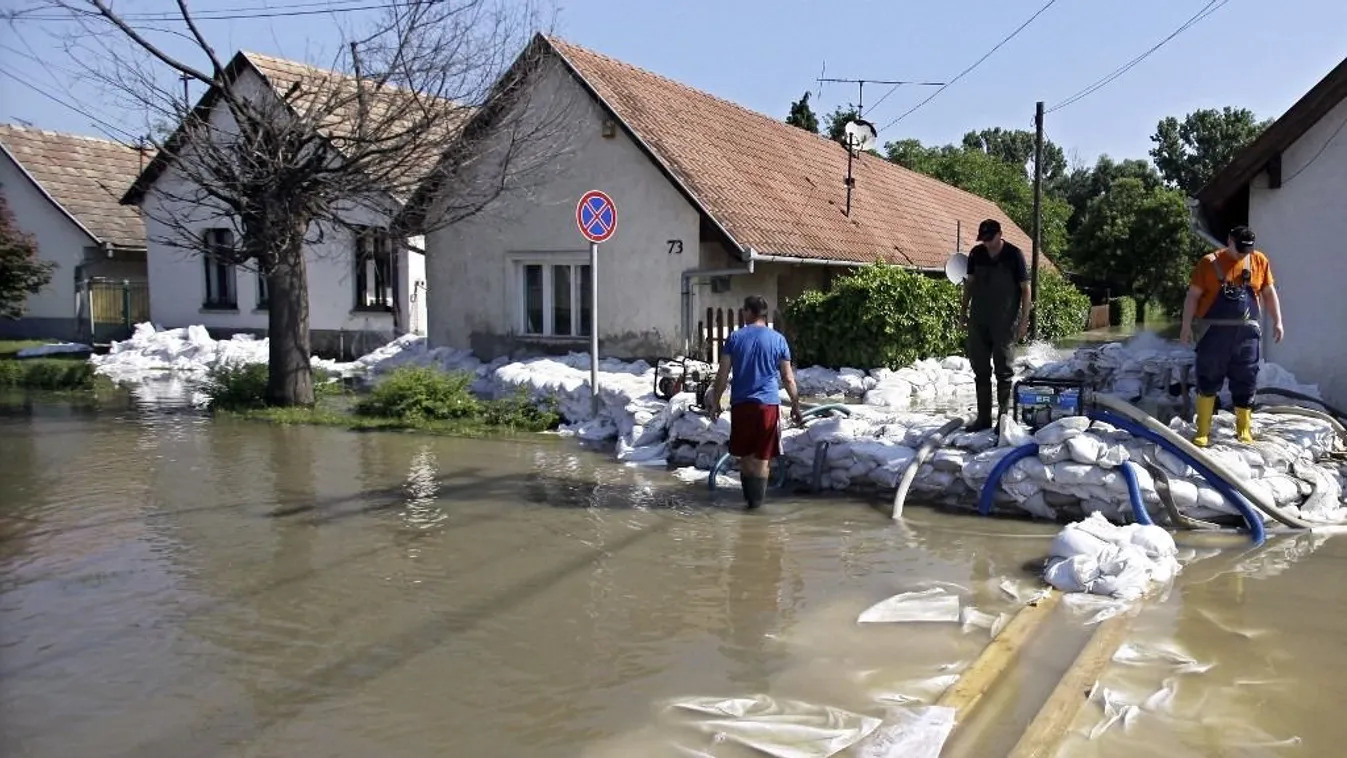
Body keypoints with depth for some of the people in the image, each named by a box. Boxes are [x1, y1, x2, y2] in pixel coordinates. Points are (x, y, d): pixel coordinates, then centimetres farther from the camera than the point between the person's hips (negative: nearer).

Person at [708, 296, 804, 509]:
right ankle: (757, 499, 4)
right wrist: (795, 405, 11)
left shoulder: (735, 337, 2)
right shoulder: (778, 339, 1)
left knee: (745, 454, 15)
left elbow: (722, 374, 0)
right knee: (763, 456, 6)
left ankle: (749, 496, 23)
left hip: (741, 403, 1)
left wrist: (715, 402, 9)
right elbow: (788, 378, 1)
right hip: (768, 403, -1)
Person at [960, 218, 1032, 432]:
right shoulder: (976, 254, 5)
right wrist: (963, 311, 13)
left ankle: (1004, 416, 9)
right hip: (979, 320, 4)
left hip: (1005, 323, -4)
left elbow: (1025, 289, -5)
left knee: (1003, 370, 1)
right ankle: (983, 418, 14)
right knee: (980, 370, 7)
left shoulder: (1014, 255, -7)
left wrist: (1024, 320, -9)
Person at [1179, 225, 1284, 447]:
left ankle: (1244, 430, 19)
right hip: (1215, 332, -3)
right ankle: (1203, 431, 7)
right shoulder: (1209, 262, -4)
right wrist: (1186, 326, -7)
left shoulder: (1260, 261, 6)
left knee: (1245, 383, 7)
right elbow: (1192, 295, -3)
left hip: (1247, 333, 3)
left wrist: (1277, 322, 8)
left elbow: (1269, 293, 13)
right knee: (1208, 381, 1)